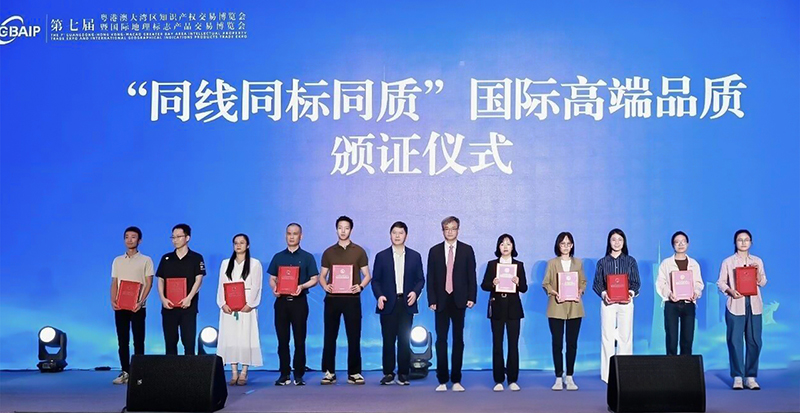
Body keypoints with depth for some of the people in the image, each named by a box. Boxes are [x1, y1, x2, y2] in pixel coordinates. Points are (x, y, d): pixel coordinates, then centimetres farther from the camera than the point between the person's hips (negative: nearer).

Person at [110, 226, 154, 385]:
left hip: (137, 306, -3)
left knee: (138, 341, -1)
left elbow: (148, 284, -2)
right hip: (120, 306, 3)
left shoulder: (145, 260, 2)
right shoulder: (117, 261, 13)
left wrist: (140, 302, -15)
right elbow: (114, 283, 11)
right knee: (122, 341, 5)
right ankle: (125, 372, 12)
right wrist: (113, 301, -5)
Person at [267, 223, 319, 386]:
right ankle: (284, 374, 9)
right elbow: (272, 278, 13)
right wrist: (274, 287, -9)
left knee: (299, 340, -2)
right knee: (282, 340, 3)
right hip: (281, 301, 2)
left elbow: (314, 279, 2)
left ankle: (299, 375, 4)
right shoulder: (278, 257, 14)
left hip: (299, 301, -2)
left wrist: (302, 286, -16)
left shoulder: (307, 257, 6)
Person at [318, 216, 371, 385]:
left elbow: (367, 275, 6)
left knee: (354, 336, 0)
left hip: (352, 299, -1)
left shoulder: (359, 251, 6)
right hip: (332, 298, 1)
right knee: (330, 336, 2)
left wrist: (360, 286, -13)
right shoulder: (329, 252, 10)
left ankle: (354, 372, 7)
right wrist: (325, 286, -9)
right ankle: (329, 372, 9)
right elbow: (322, 276, 12)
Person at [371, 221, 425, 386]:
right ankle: (388, 373, 7)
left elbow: (420, 279, 8)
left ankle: (403, 374, 7)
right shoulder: (381, 256, 7)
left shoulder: (415, 256, 9)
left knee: (404, 340, 1)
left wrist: (415, 292, -10)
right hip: (388, 303, 0)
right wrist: (379, 296, -11)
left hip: (406, 303, 0)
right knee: (388, 340, 0)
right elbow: (375, 280, 5)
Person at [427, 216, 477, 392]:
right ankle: (442, 380, 6)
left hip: (459, 300, 0)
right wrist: (432, 300, -4)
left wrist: (471, 297, -7)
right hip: (441, 301, 0)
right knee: (441, 340, 1)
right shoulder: (434, 251, 6)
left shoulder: (467, 250, 4)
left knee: (458, 340, 4)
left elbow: (471, 275, 2)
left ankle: (456, 380, 8)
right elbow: (430, 278, 4)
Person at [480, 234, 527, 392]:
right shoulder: (492, 264, 5)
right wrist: (492, 283, -19)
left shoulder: (519, 265, 6)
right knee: (497, 344, 1)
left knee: (513, 344, 1)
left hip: (513, 308, 0)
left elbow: (524, 288, 2)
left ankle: (513, 380, 8)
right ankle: (498, 380, 6)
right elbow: (483, 285, 1)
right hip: (497, 308, 0)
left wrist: (518, 282, -18)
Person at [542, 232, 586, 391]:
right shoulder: (552, 263, 5)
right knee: (557, 343, -2)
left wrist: (580, 292, -7)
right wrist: (554, 293, -15)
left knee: (572, 343, 4)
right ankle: (558, 378, 3)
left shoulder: (578, 263, 11)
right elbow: (545, 283, 2)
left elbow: (583, 282, 12)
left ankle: (569, 377, 11)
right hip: (556, 308, -2)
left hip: (574, 307, 2)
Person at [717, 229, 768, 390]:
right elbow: (721, 282, 2)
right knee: (735, 341, -5)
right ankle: (737, 377, 1)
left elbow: (763, 283, 11)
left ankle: (751, 377, 5)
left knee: (754, 341, -2)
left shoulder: (757, 261, 12)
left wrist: (757, 272, -8)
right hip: (735, 305, -2)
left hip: (754, 306, 2)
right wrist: (730, 291, -15)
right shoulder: (728, 262, 4)